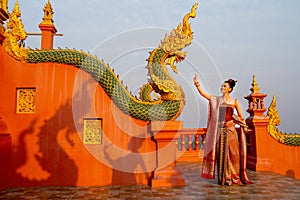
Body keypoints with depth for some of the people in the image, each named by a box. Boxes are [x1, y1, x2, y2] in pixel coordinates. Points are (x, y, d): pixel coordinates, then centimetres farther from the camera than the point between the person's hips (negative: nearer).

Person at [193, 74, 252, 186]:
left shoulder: (234, 101, 4)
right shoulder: (216, 100, 8)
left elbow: (241, 117, 8)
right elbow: (202, 93, -1)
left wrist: (244, 127, 3)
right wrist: (197, 84, -10)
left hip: (230, 130, -1)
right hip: (219, 130, 1)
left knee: (232, 153, 4)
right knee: (221, 154, 5)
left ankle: (232, 177, 18)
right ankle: (223, 178, 16)